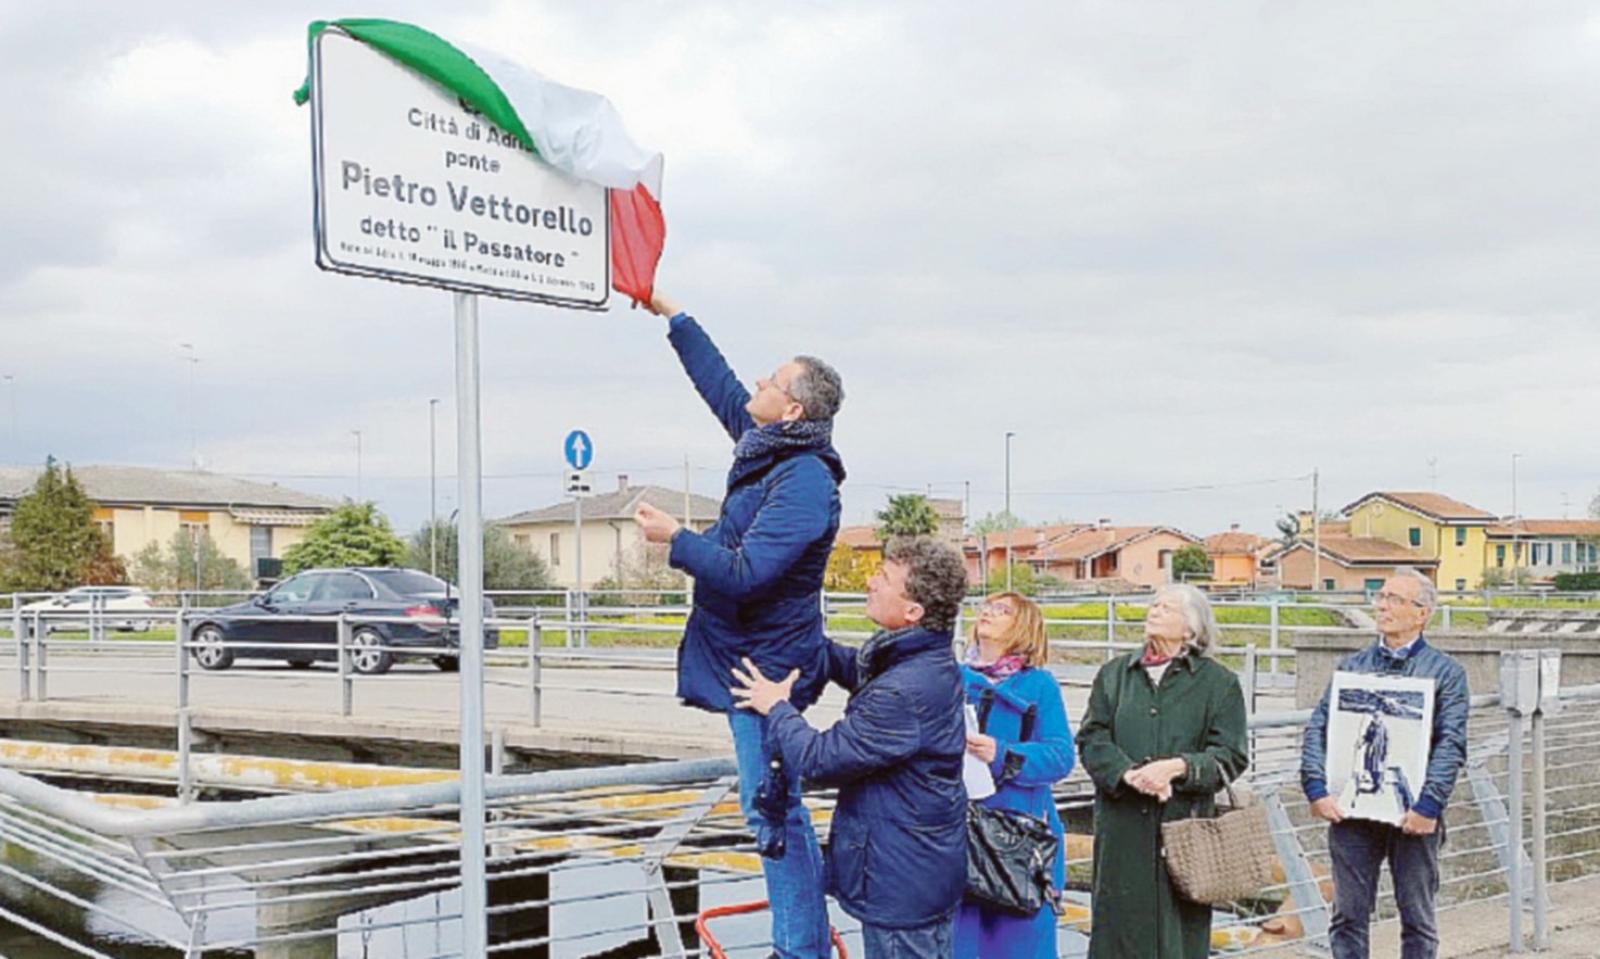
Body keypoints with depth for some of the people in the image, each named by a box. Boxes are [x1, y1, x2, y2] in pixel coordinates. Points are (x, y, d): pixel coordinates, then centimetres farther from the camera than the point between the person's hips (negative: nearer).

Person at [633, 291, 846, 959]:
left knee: (773, 812, -6)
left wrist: (676, 539, -16)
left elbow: (745, 572, -28)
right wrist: (671, 316, 26)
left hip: (767, 665, -10)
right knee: (775, 808, 16)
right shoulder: (771, 451, 6)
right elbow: (721, 386, 20)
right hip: (753, 656, 10)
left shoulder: (803, 482, -22)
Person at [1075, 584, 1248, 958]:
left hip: (1185, 825, -2)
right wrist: (1128, 773, -13)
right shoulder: (1114, 674, 14)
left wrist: (1178, 767, -16)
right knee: (1118, 922, 2)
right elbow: (1091, 738, 5)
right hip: (1122, 829, 2)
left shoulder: (1219, 682, 7)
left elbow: (1230, 755, 0)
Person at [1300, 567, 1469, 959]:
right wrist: (1316, 789, -8)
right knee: (1349, 915, 5)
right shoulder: (1351, 666, 12)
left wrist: (1428, 805, -17)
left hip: (1412, 816, -2)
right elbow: (1317, 728, 5)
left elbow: (1451, 744, -6)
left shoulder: (1445, 672, 4)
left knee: (1417, 919, 8)